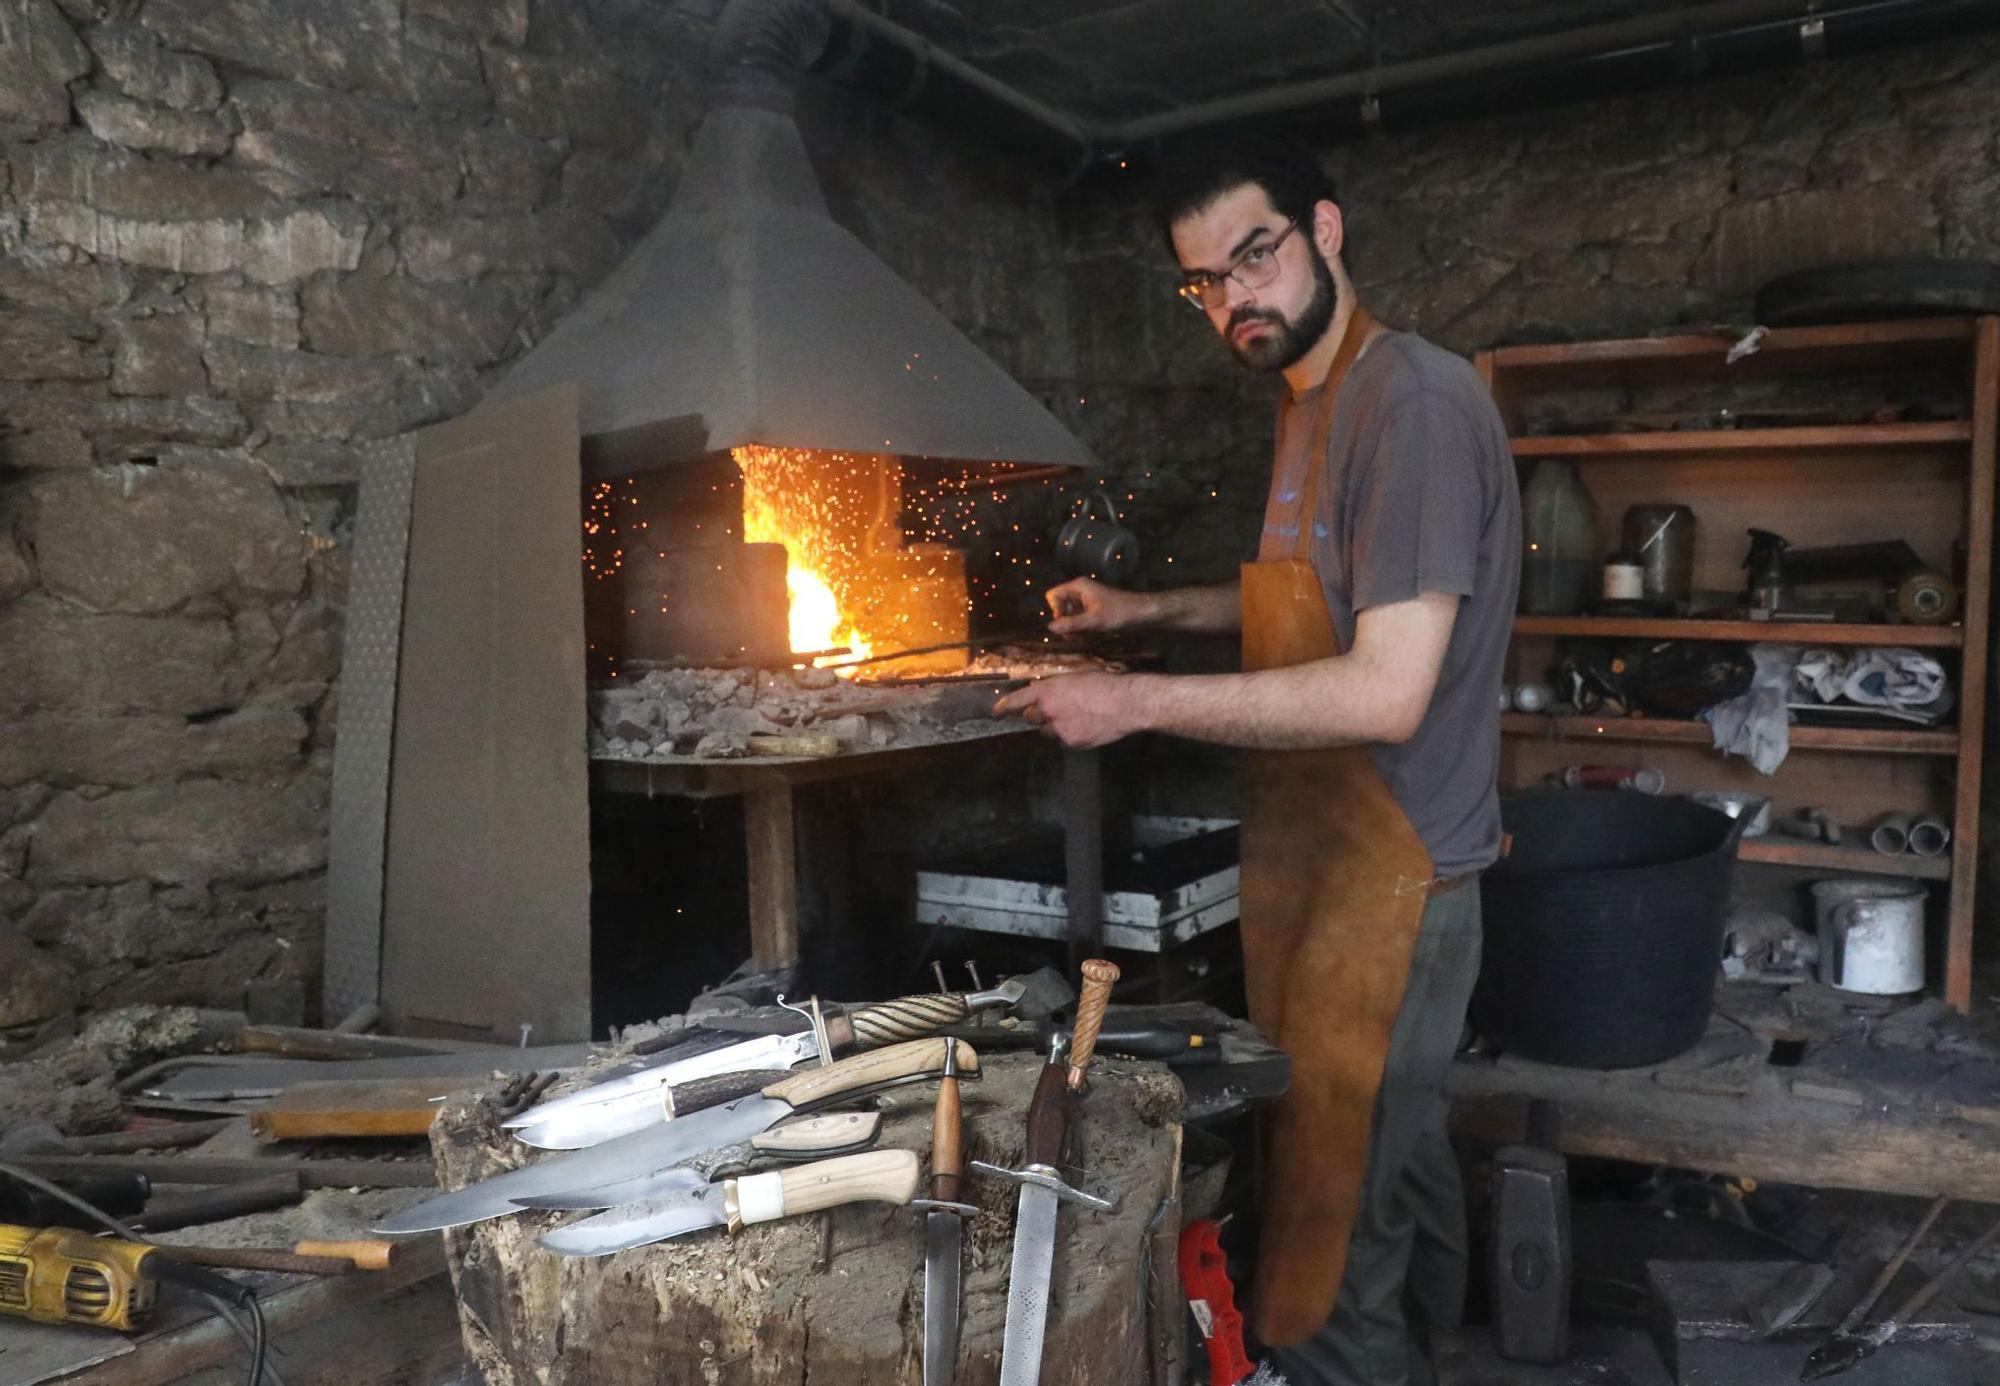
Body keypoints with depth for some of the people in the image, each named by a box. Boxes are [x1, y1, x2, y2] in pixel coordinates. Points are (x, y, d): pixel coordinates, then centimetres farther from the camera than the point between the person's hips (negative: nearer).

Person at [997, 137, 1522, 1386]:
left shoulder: (1416, 401, -18)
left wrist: (1138, 703, -22)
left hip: (1384, 884, -10)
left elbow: (1387, 692, -25)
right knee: (1399, 1169, 25)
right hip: (1324, 863, 10)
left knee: (1332, 1250, -1)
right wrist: (1152, 611, 15)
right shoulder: (1317, 404, 13)